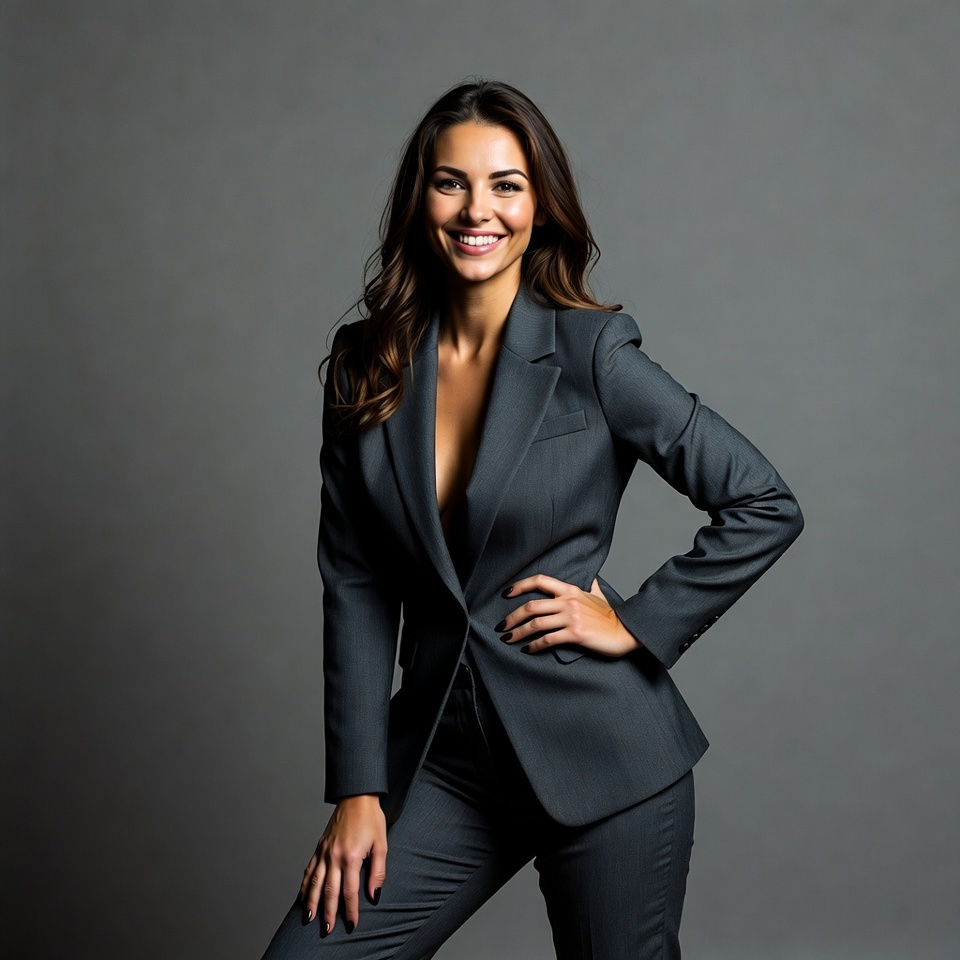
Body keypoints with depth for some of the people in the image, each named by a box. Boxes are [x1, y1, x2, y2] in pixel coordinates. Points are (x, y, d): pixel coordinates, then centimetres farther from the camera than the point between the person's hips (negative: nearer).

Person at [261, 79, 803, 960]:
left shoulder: (593, 354, -8)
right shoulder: (366, 367, 3)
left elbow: (766, 506, -4)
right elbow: (356, 587, 3)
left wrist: (637, 624, -8)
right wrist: (358, 789, -1)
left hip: (599, 751, -3)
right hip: (444, 756, 3)